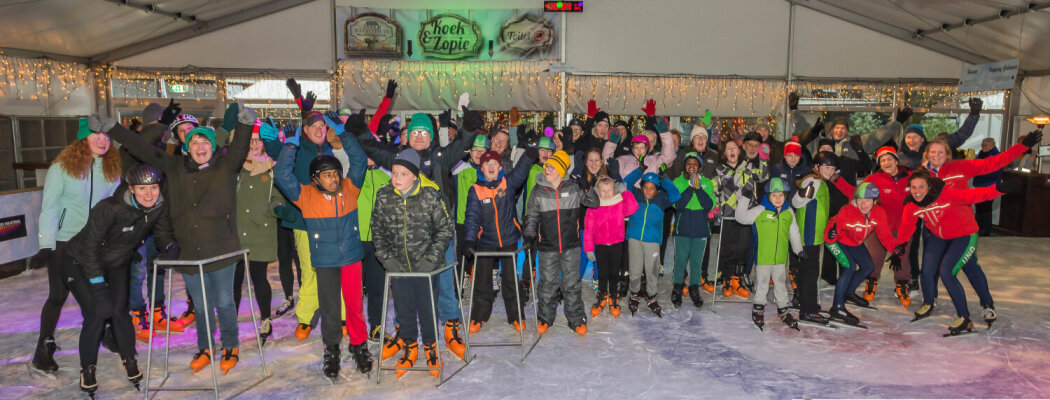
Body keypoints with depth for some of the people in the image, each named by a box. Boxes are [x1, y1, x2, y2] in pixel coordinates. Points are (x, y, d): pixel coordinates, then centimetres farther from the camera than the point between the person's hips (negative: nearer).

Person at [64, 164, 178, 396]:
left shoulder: (160, 207, -18)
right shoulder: (109, 209, -35)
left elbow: (162, 233, -4)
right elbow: (90, 246, -28)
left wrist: (170, 246, -28)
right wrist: (98, 286, -28)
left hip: (116, 264, 4)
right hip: (79, 263, -4)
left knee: (119, 311, -2)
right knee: (97, 313, -12)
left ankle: (129, 360, 20)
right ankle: (87, 369, 9)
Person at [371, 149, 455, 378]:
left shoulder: (431, 196, -14)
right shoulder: (384, 197, -5)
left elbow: (445, 229, -6)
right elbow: (377, 230, 6)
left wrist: (430, 259, -12)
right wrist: (386, 258, -3)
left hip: (426, 264, -2)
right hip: (398, 264, 3)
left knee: (427, 306, 6)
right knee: (403, 307, 12)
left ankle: (430, 346, 29)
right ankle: (410, 348, 32)